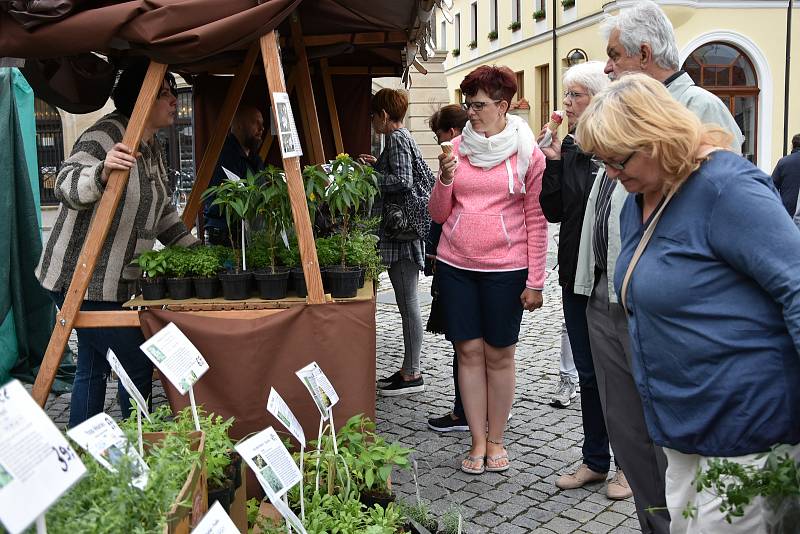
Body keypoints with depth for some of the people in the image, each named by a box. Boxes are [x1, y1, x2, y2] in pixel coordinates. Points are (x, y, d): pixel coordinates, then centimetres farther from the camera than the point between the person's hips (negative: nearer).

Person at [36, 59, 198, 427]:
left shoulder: (152, 147, 13)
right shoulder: (106, 134, -15)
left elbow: (163, 214, 20)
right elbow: (65, 186, -29)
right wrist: (103, 170, -48)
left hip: (119, 282, 9)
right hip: (83, 278, -9)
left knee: (93, 369, 14)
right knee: (138, 366, -6)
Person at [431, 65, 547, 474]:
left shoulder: (527, 153, -2)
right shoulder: (458, 148, 7)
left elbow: (536, 220, -2)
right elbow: (438, 214, 8)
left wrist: (535, 281, -5)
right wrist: (445, 178, -11)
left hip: (505, 268, -3)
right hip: (456, 265, 3)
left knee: (499, 354, 6)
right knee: (469, 350, 5)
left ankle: (496, 440, 21)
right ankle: (477, 441, 17)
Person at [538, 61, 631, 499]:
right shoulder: (568, 150, 7)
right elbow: (553, 212, 1)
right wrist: (553, 164, -7)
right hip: (577, 278, 6)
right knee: (588, 373, 15)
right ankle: (595, 460, 29)